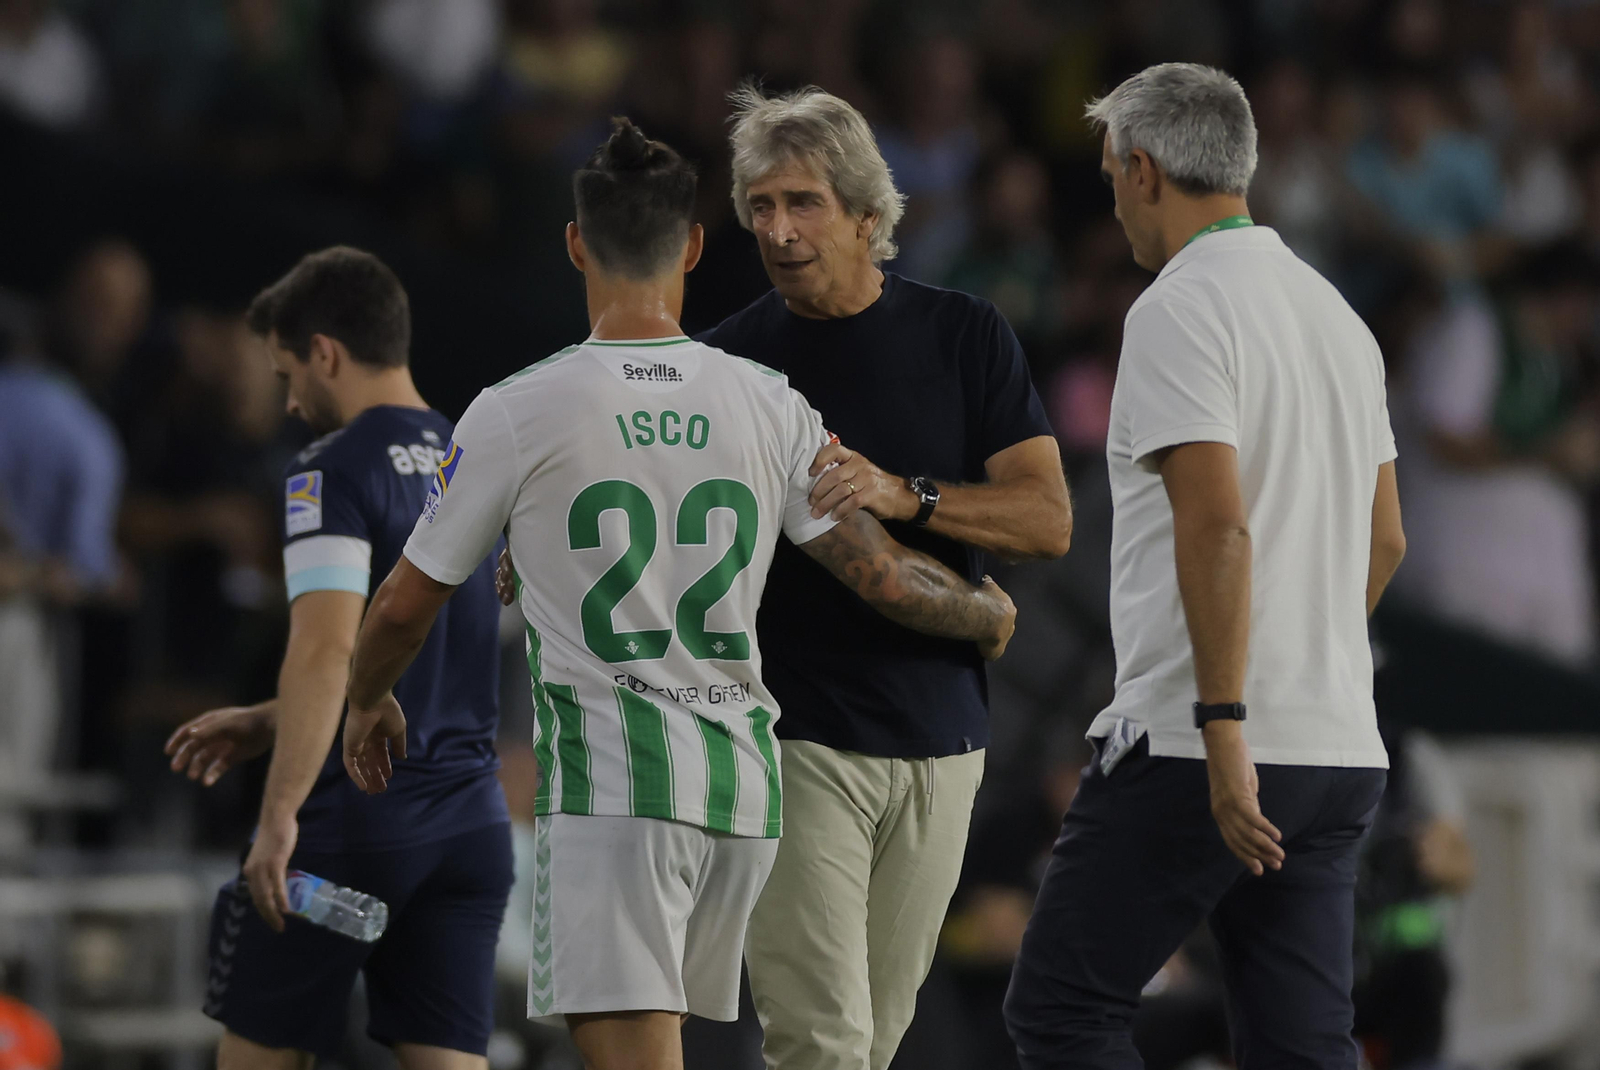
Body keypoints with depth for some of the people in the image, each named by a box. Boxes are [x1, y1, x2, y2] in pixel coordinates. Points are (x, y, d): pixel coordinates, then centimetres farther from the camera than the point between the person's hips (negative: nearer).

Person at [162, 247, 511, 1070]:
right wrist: (267, 724, 26)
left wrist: (280, 813, -22)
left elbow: (328, 651, -22)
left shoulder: (334, 471, -10)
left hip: (353, 816, -6)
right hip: (471, 817, 7)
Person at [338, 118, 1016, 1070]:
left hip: (609, 783, -5)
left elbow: (408, 604, 8)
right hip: (744, 778, 5)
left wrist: (369, 705, 29)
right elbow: (886, 576, 6)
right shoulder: (771, 405, 5)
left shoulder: (516, 413, -3)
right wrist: (991, 617, 28)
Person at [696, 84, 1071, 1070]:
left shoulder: (963, 337, 5)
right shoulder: (730, 361, 3)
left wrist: (905, 496, -18)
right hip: (792, 739, -2)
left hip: (938, 734, 2)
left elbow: (1047, 519, -2)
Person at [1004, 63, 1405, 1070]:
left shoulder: (1181, 309, -10)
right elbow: (1385, 539, 23)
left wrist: (1225, 731, -23)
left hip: (1188, 753, -8)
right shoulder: (1339, 314, 17)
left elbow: (1217, 526, -20)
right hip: (1342, 749, 8)